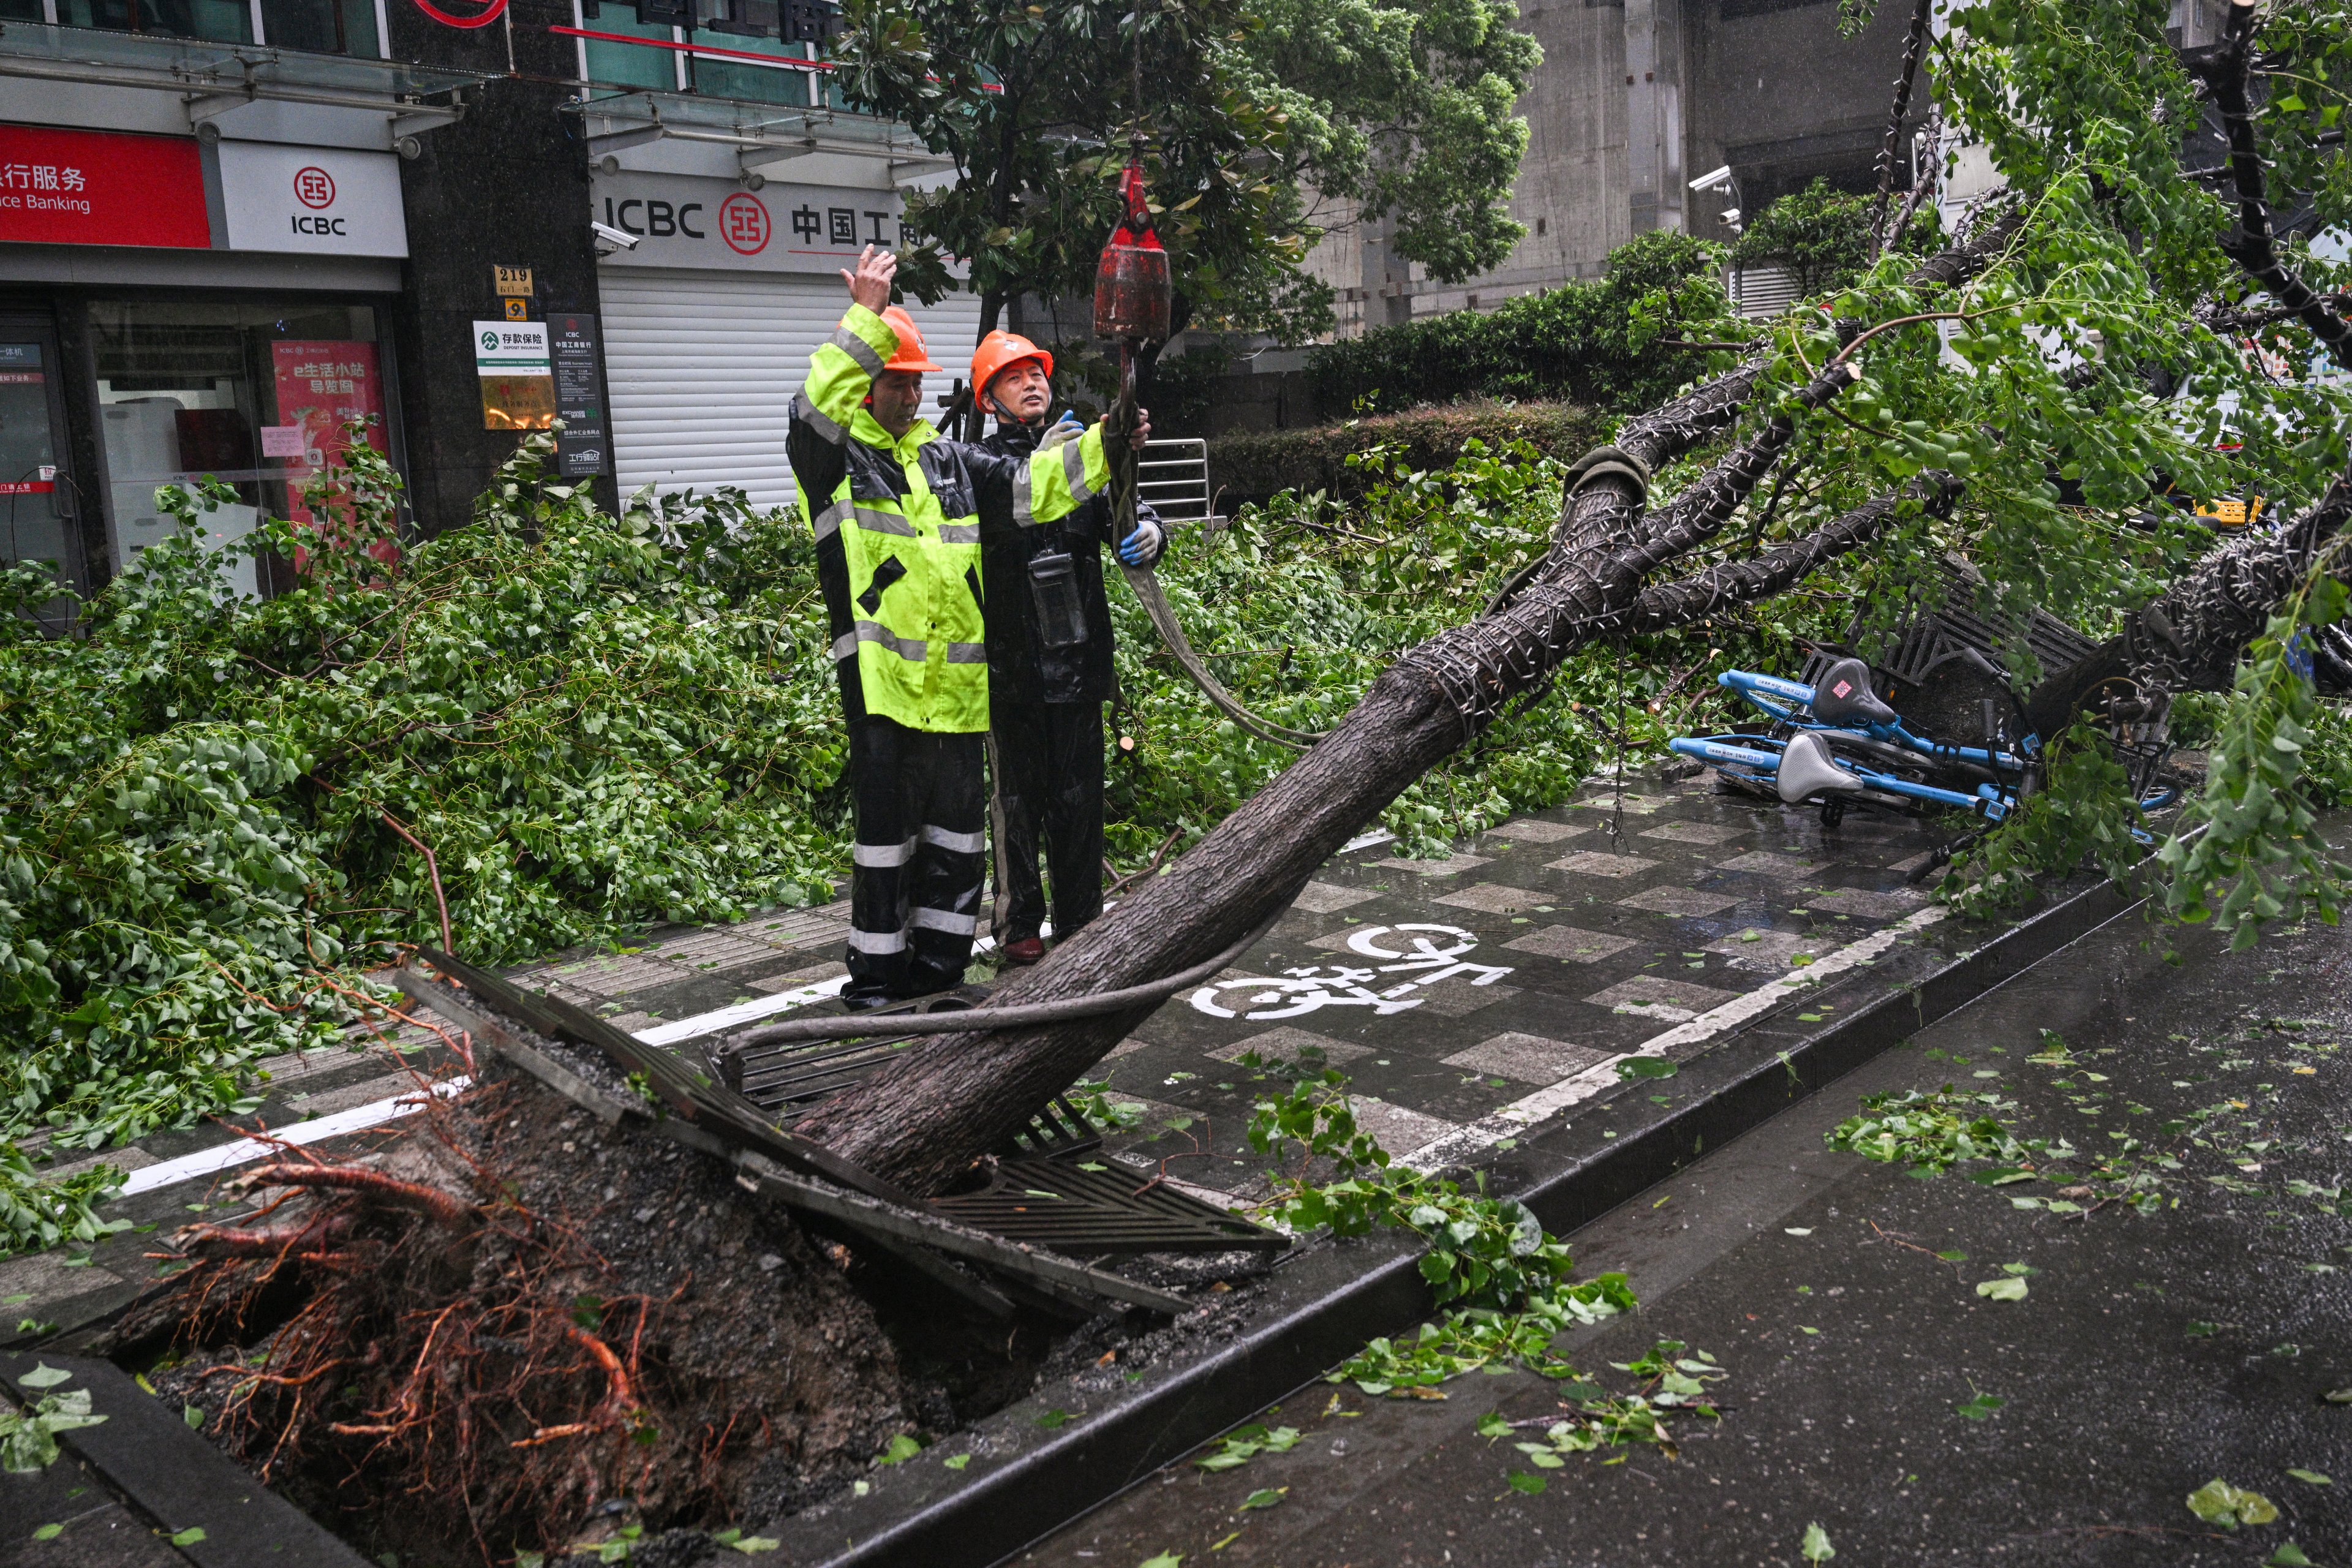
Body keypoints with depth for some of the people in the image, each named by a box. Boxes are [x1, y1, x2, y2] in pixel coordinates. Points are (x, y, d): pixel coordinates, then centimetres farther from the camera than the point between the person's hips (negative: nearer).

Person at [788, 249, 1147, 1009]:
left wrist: (1106, 446, 2)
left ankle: (938, 960, 25)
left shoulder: (948, 459, 18)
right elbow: (818, 406, -19)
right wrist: (867, 316, -20)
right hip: (882, 679, -6)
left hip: (957, 679, 6)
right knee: (887, 828, 0)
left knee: (955, 825, 12)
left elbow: (1029, 486, 13)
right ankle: (876, 971, 12)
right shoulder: (830, 457, 1)